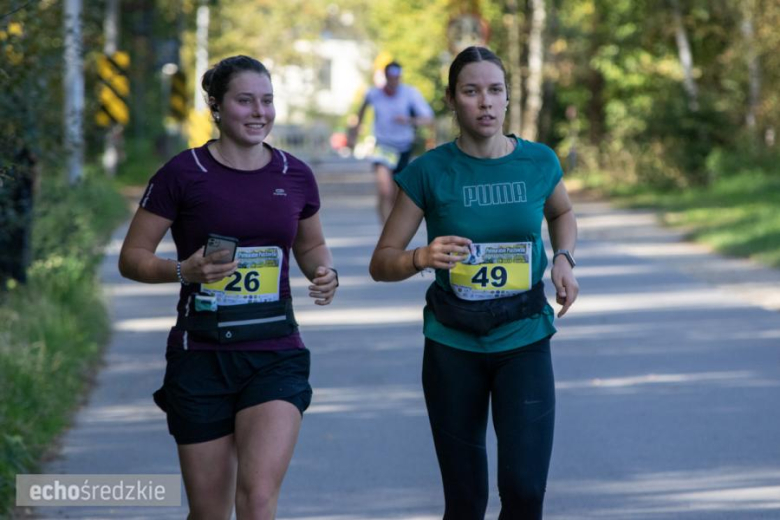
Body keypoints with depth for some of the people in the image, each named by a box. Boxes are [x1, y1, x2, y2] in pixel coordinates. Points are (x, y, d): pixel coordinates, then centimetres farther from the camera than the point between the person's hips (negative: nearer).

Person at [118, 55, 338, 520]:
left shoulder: (295, 176, 6)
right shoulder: (183, 174, -4)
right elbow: (133, 257, 0)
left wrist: (325, 272, 1)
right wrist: (184, 270, -19)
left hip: (276, 356, 1)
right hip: (201, 356, -1)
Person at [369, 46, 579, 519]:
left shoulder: (539, 162, -1)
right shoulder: (430, 172, -7)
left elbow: (563, 214, 22)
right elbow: (382, 262, -4)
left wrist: (564, 258, 2)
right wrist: (422, 258, -26)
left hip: (524, 340, 1)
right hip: (453, 344, -1)